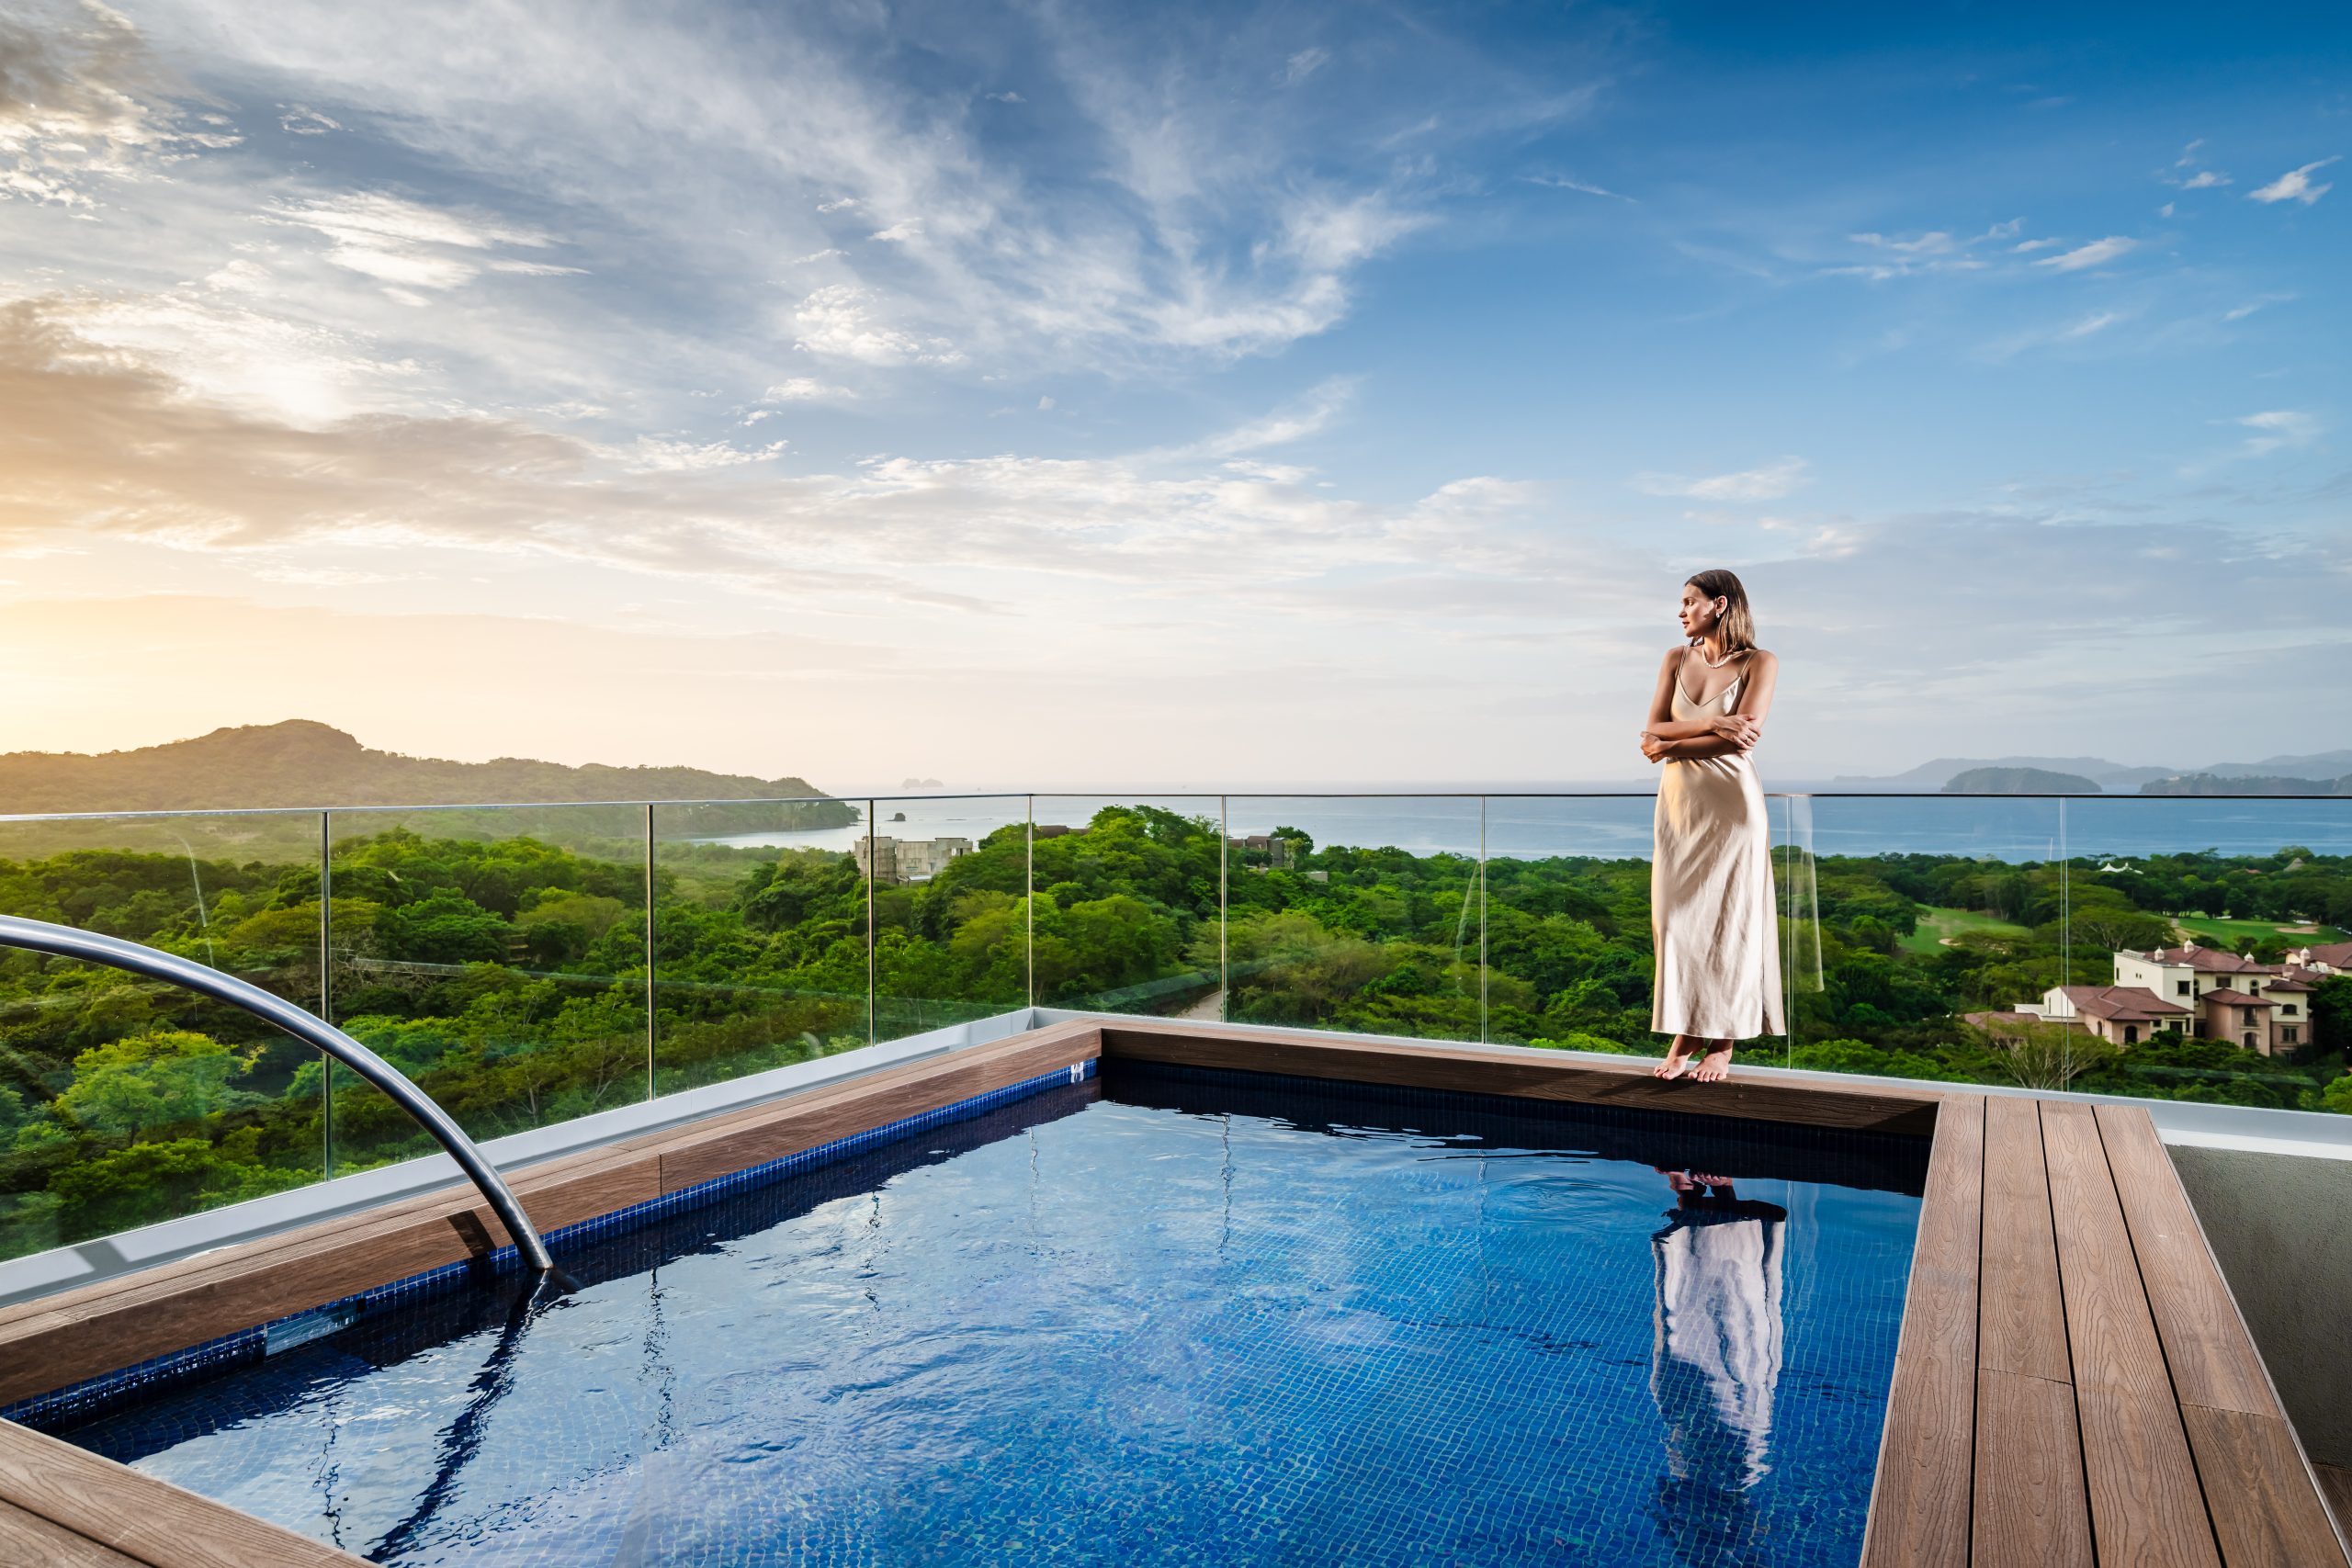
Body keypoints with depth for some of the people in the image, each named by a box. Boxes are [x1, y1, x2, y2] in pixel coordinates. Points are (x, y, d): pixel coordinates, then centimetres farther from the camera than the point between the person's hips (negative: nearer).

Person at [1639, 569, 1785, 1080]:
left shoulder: (1759, 663, -4)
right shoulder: (1677, 659, 8)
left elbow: (1743, 737, -16)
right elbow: (1652, 733, -1)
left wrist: (1672, 745, -10)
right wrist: (1710, 724, -15)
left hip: (1731, 801, -4)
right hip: (1678, 798, 4)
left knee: (1729, 918, 2)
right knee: (1676, 916, 3)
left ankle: (1723, 1039, 12)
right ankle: (1685, 1033, 11)